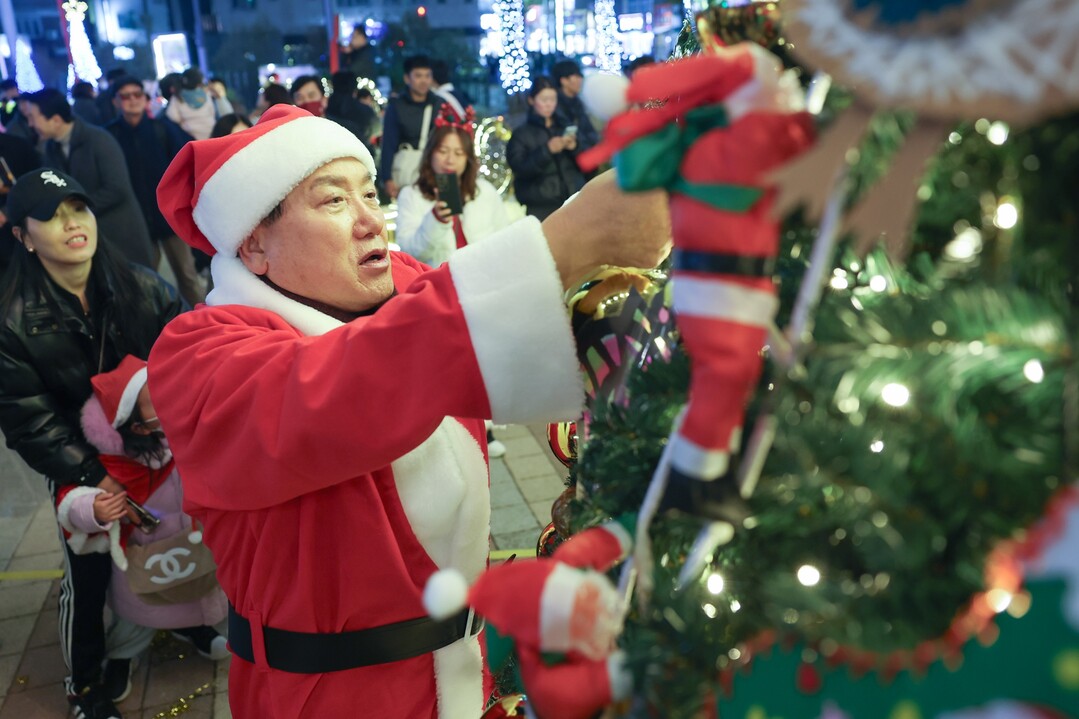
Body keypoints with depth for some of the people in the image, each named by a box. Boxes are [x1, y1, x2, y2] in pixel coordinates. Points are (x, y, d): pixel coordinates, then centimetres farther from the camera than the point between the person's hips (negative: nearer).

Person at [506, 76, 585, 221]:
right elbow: (520, 168, -8)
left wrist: (574, 148, -7)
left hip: (574, 202, 3)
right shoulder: (521, 134, 8)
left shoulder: (565, 128, 17)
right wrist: (547, 150, -19)